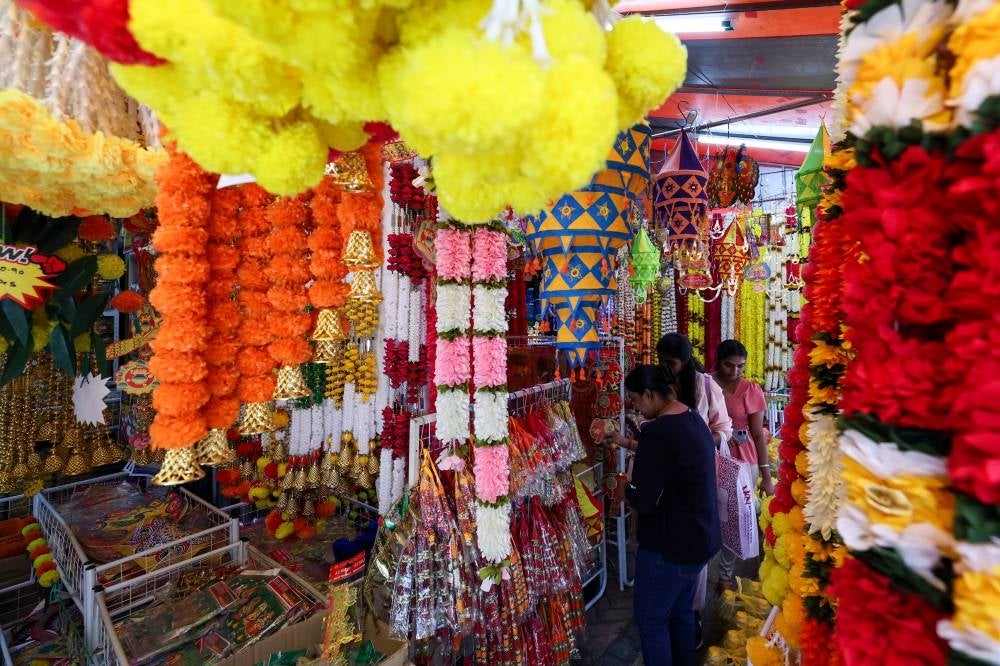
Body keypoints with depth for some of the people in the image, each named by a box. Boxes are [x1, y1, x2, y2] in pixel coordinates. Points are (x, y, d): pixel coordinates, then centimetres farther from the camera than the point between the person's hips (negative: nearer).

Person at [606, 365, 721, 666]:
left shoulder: (659, 430, -30)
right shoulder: (693, 418, 0)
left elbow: (641, 502, -25)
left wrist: (630, 480, -5)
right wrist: (627, 443, 25)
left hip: (670, 547, -9)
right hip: (701, 539, 9)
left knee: (651, 622, 12)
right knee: (681, 613, 25)